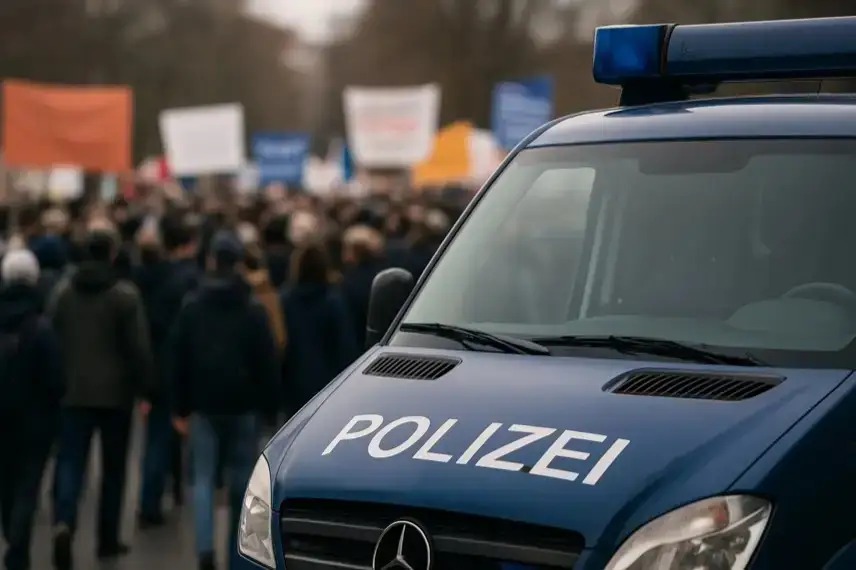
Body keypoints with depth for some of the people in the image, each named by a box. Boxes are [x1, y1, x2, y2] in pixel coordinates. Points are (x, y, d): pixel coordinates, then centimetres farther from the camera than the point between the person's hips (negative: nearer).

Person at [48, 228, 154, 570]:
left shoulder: (62, 291, 4)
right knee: (113, 467, 11)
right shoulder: (125, 294, -9)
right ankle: (108, 539, 15)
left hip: (72, 391, 2)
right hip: (115, 392, -2)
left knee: (70, 462, 0)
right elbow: (139, 347, -12)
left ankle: (63, 523, -25)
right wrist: (143, 390, -4)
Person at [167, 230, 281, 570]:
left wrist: (180, 408, 8)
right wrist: (271, 406, 2)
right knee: (242, 482, 10)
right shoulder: (254, 310, -4)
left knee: (203, 479, 1)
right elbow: (267, 362, -5)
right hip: (243, 406, -1)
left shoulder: (192, 307, 2)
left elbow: (177, 360, 3)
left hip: (204, 405, 1)